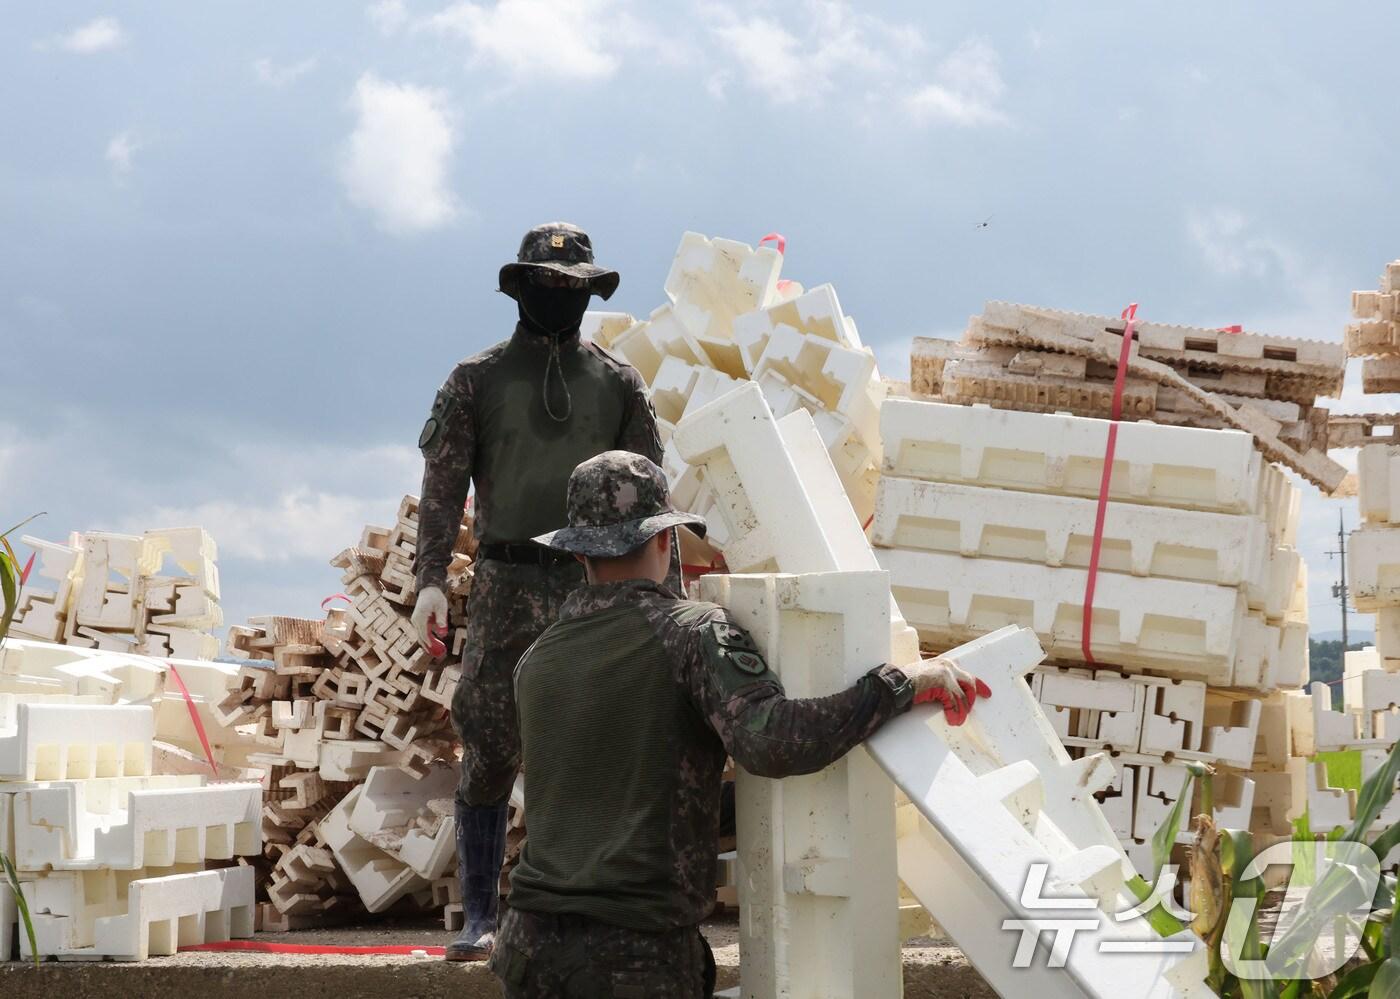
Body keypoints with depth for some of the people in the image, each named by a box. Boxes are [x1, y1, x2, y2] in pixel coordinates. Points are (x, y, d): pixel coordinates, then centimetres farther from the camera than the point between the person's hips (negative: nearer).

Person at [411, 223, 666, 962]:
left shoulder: (618, 384, 9)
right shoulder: (477, 380, 5)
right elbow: (443, 483, -1)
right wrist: (431, 579, -12)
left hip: (596, 588, 1)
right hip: (506, 587, -1)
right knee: (489, 754, -2)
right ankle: (479, 916, 4)